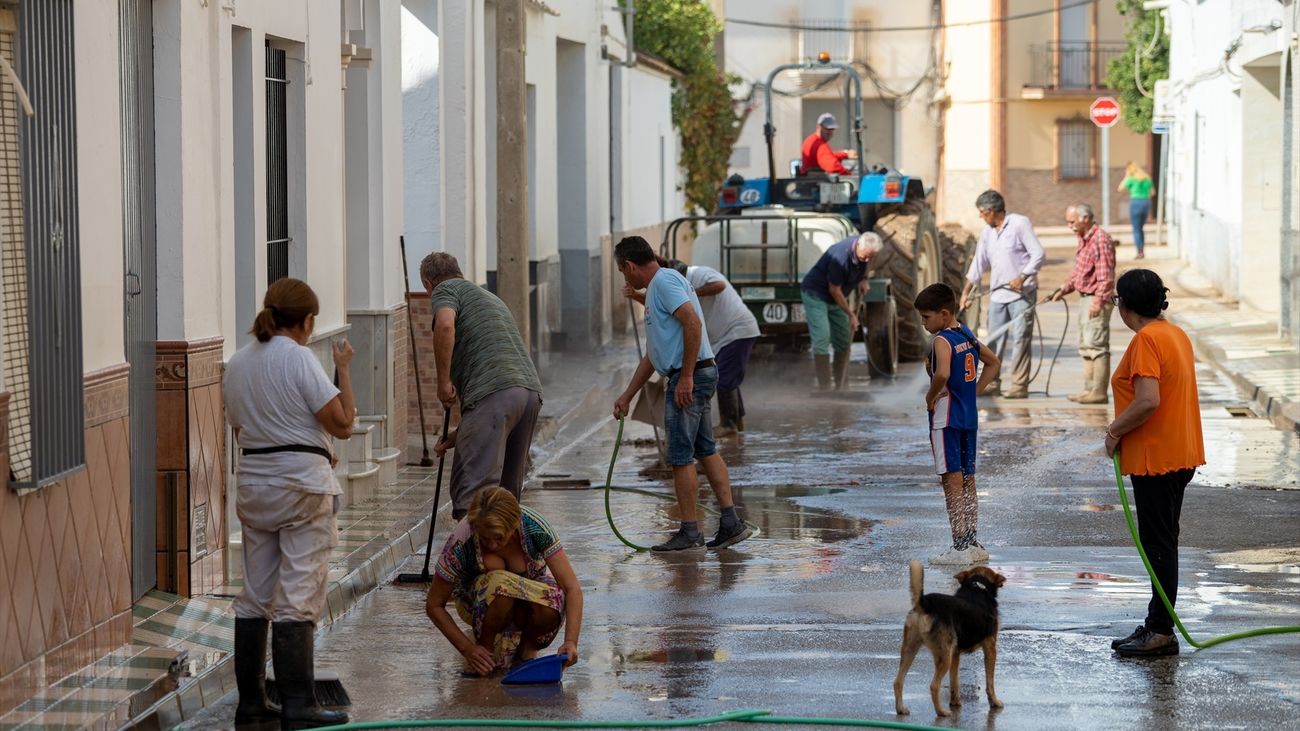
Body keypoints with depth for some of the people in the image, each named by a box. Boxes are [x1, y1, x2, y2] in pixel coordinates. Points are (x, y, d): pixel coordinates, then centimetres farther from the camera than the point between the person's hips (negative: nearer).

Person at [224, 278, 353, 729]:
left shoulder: (238, 363, 10)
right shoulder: (299, 359, -12)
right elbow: (343, 424, -13)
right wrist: (344, 369, 0)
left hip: (253, 484, 7)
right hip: (302, 484, -7)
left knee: (254, 596, 12)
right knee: (298, 599, -6)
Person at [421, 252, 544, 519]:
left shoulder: (445, 289, 11)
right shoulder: (490, 298, 36)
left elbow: (445, 325, -14)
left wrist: (443, 381, -6)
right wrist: (459, 433, 35)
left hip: (494, 393, -8)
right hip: (530, 390, 8)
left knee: (473, 490, -14)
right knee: (507, 491, 15)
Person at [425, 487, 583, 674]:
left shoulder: (535, 527, -29)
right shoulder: (461, 544, -30)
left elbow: (572, 588, -27)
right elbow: (434, 605, -17)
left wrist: (571, 641, -40)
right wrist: (468, 649, -25)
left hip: (530, 593, 1)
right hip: (477, 601, -1)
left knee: (550, 610, -36)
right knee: (500, 582, -38)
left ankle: (526, 646, -2)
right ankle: (484, 644, -10)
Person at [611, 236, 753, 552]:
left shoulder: (664, 281, -10)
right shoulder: (656, 287, 23)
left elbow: (692, 322, -24)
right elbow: (651, 355, 29)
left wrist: (686, 377, -24)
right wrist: (627, 396, 30)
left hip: (689, 377, -10)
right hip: (690, 377, 10)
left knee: (680, 456, -5)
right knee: (705, 451, 12)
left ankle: (689, 532, -2)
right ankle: (731, 523, 12)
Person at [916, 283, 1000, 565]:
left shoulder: (942, 340, -14)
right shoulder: (968, 336, 11)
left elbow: (943, 374, -31)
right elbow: (994, 363, 23)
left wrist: (931, 396, -14)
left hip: (946, 417, -9)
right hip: (970, 416, 9)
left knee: (952, 480, -7)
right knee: (967, 481, 13)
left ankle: (959, 546, -10)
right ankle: (973, 543, 16)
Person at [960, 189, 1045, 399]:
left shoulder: (1019, 224, -7)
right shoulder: (988, 233, 14)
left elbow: (1038, 254, -12)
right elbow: (979, 263, 20)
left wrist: (1022, 277, -20)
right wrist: (966, 291, 17)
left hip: (1021, 293, -7)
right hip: (997, 294, 7)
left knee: (1020, 339, -6)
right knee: (994, 340, 7)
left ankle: (1019, 386, -5)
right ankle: (992, 382, 14)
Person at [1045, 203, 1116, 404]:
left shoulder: (1101, 240, -17)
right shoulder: (1082, 240, 15)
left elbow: (1106, 276, -22)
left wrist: (1098, 301, -27)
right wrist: (1063, 290, 14)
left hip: (1097, 300, -11)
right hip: (1086, 298, 11)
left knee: (1097, 345, -9)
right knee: (1085, 347, 14)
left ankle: (1099, 392, -8)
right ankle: (1089, 389, 20)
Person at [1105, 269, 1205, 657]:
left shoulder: (1145, 340, -18)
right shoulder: (1176, 334, 12)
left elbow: (1148, 401, -28)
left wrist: (1114, 431, -14)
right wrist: (1121, 430, 19)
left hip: (1156, 459, -10)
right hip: (1180, 454, 10)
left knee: (1158, 545, -5)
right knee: (1161, 543, 15)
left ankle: (1161, 632, -2)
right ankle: (1157, 624, 22)